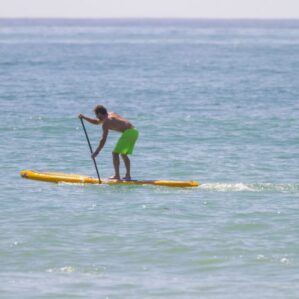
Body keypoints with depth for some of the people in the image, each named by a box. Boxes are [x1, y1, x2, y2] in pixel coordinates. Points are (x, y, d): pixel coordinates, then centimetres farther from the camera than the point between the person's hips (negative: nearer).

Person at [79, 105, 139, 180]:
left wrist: (97, 151, -8)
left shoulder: (106, 122, -5)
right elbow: (97, 122, 39)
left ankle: (117, 175, -9)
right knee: (124, 154, 19)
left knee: (115, 153, -4)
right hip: (134, 131, 9)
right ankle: (128, 175, 15)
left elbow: (103, 139, -11)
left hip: (128, 132, -9)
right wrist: (84, 117, 34)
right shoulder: (111, 114, 24)